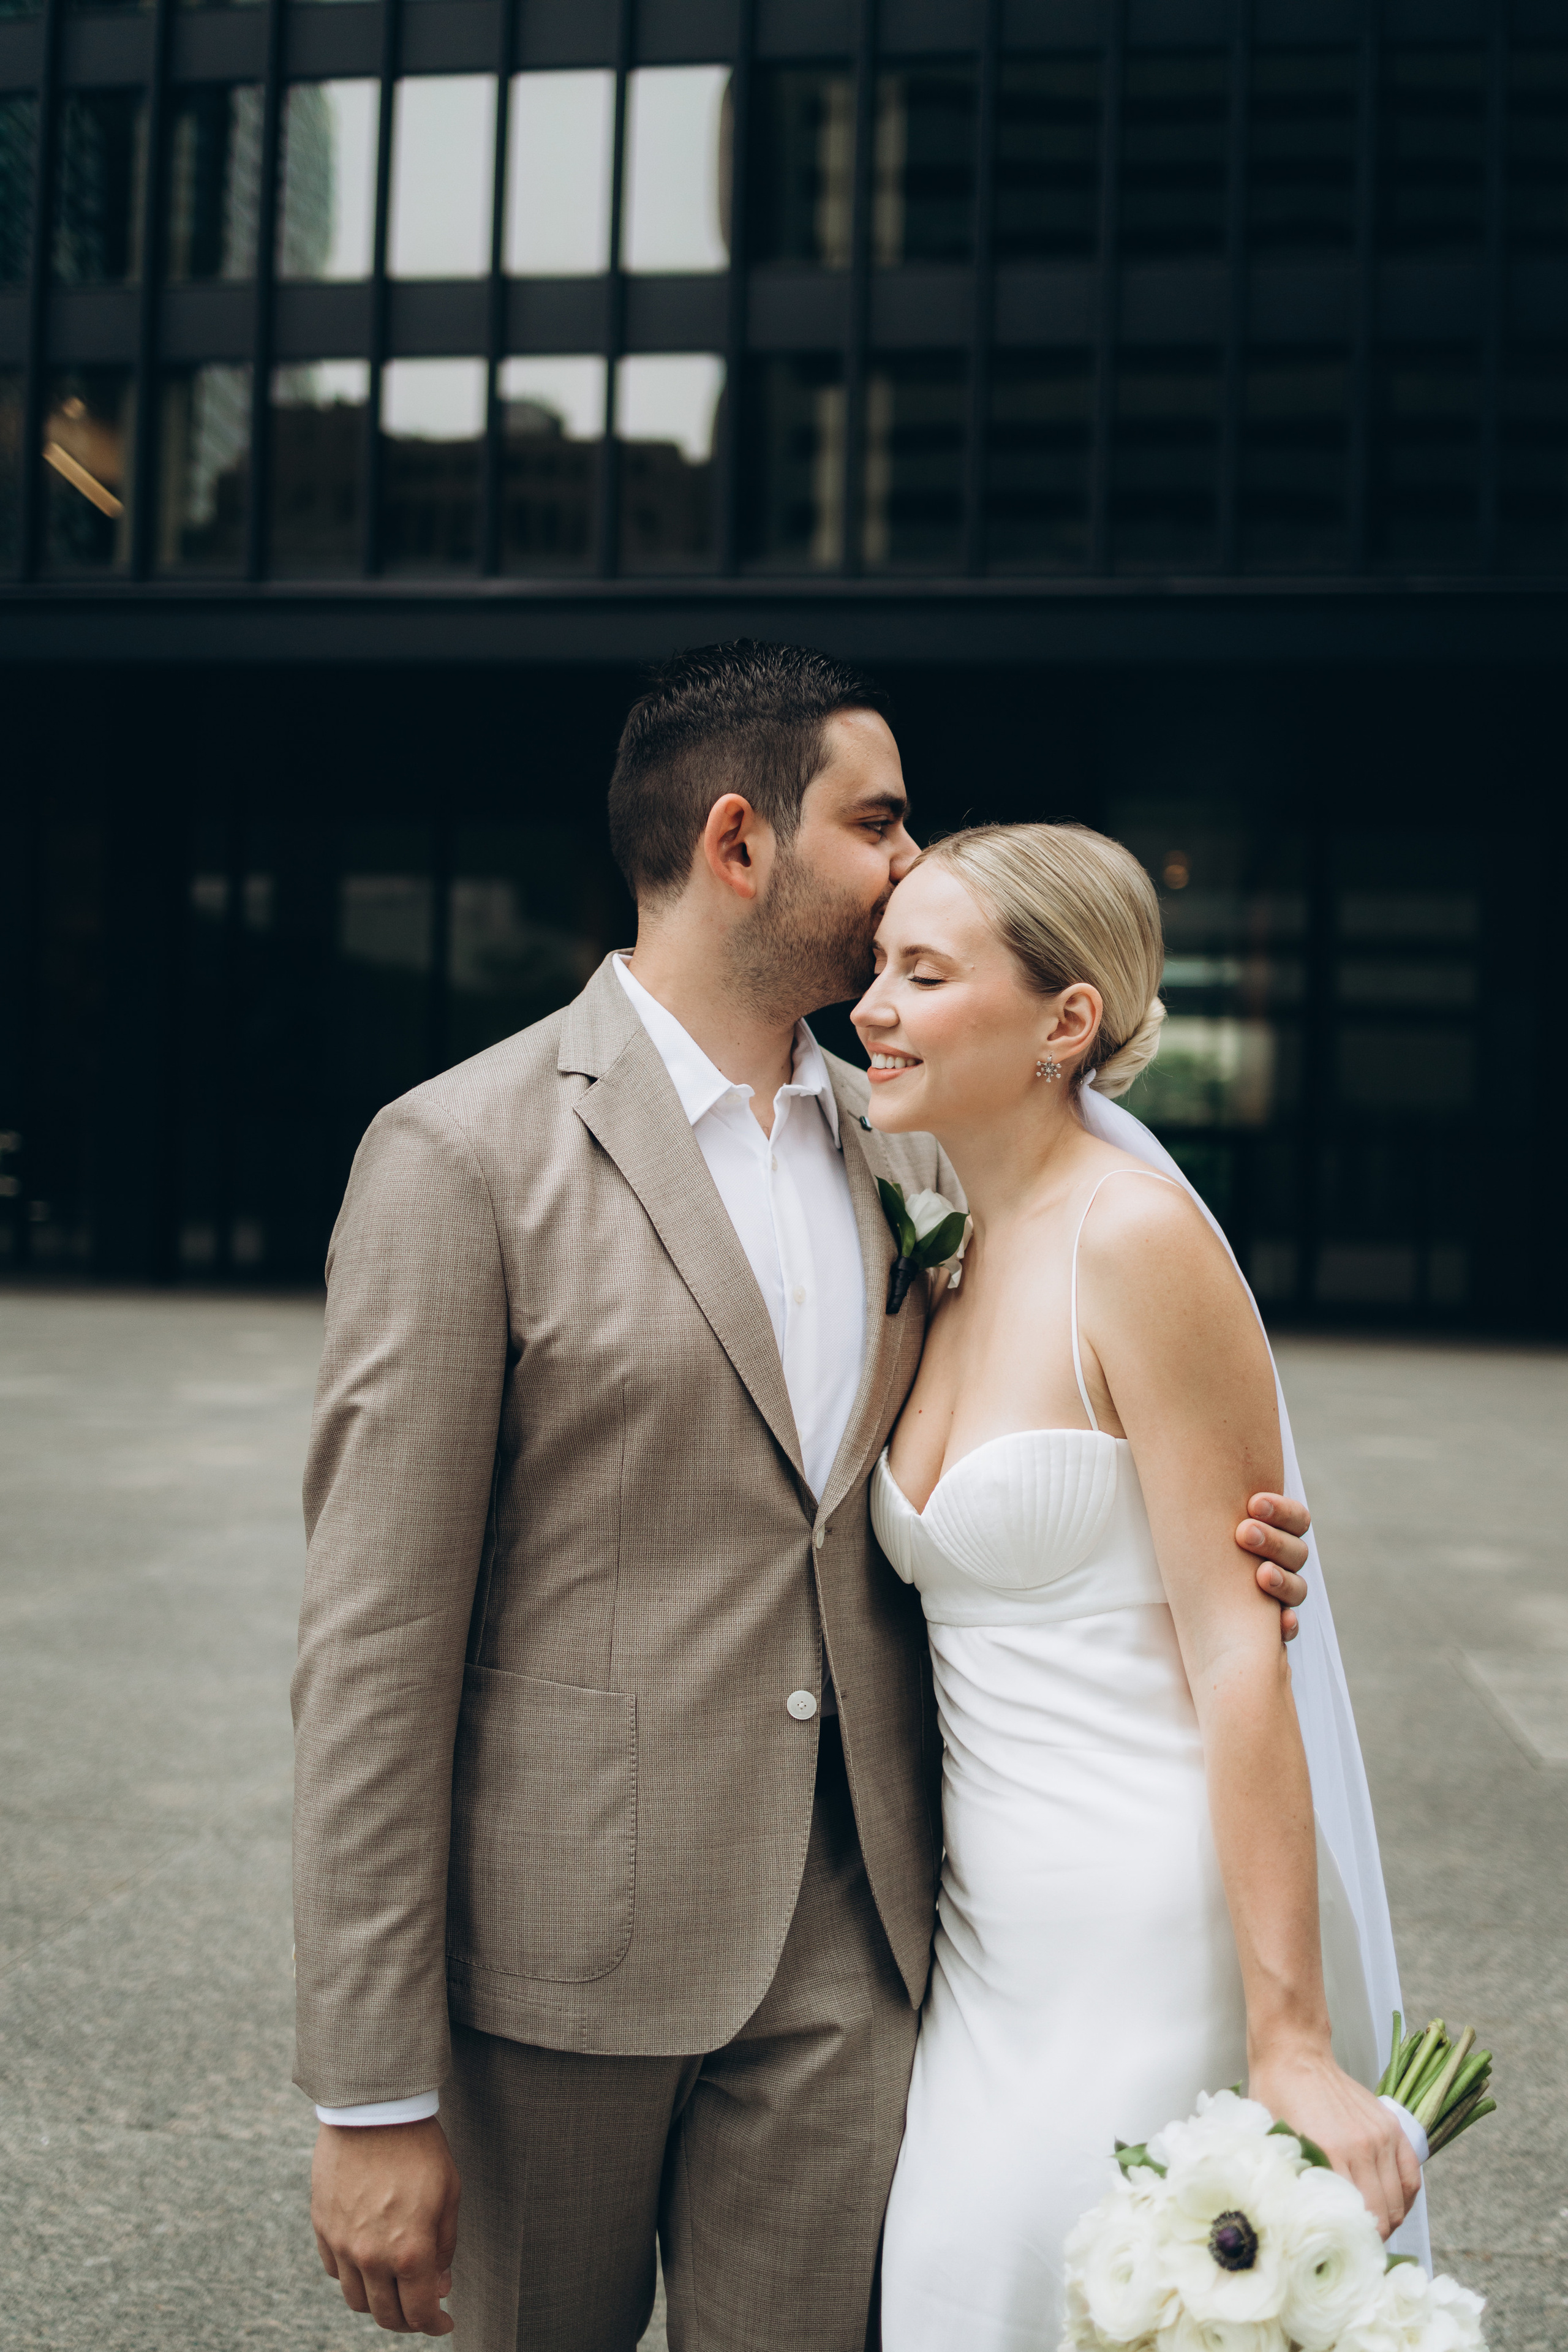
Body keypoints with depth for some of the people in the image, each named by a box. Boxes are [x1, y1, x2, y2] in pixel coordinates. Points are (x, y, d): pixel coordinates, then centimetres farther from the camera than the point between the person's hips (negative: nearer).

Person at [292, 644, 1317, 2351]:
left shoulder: (905, 1152, 8)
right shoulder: (463, 1154, -11)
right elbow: (374, 1647, -13)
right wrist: (372, 2099, -13)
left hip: (848, 1948, 5)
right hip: (559, 1952, -4)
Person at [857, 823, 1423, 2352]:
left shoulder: (1139, 1237, -16)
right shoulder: (951, 1262, 8)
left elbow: (1236, 1652, -19)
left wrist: (1293, 2044, -20)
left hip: (1161, 1941, -8)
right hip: (993, 1938, 8)